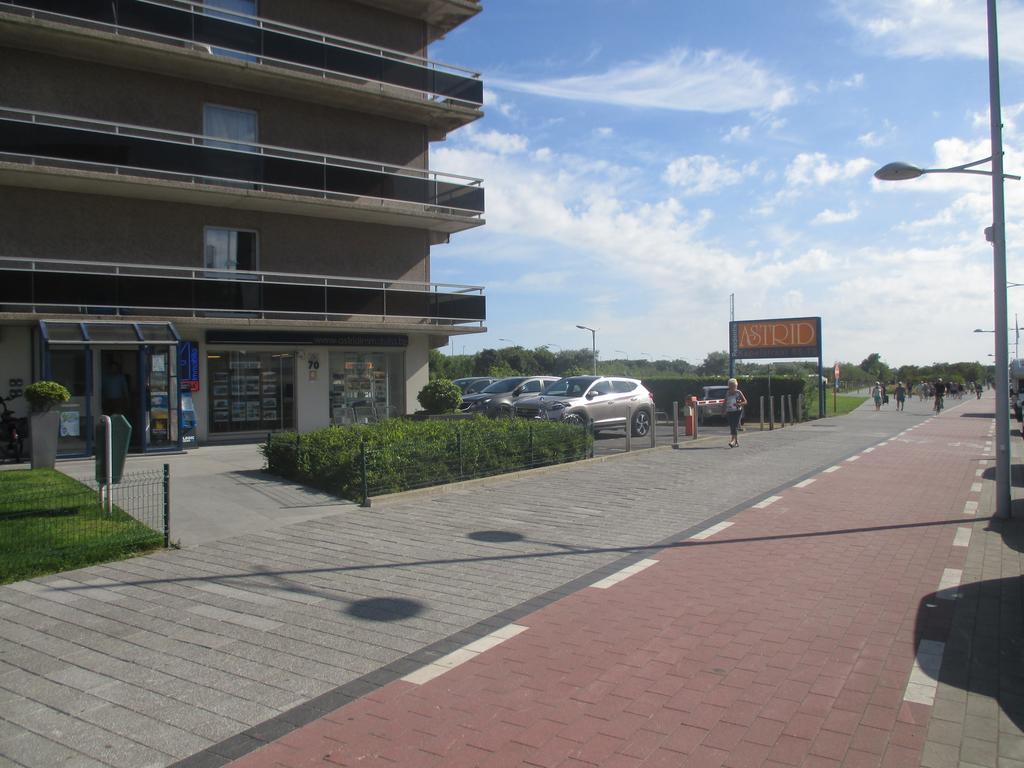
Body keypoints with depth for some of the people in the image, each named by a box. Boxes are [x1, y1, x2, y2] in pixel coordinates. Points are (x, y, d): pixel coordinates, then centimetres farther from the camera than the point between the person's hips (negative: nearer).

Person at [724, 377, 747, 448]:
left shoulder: (738, 393, -3)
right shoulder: (727, 393, 9)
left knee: (735, 426, -15)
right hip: (729, 412, 5)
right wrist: (725, 411, 9)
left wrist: (739, 404, -18)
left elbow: (745, 401, 0)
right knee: (731, 427, 4)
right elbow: (725, 402, 17)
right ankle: (737, 442, 14)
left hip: (737, 411, -5)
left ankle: (733, 440, -22)